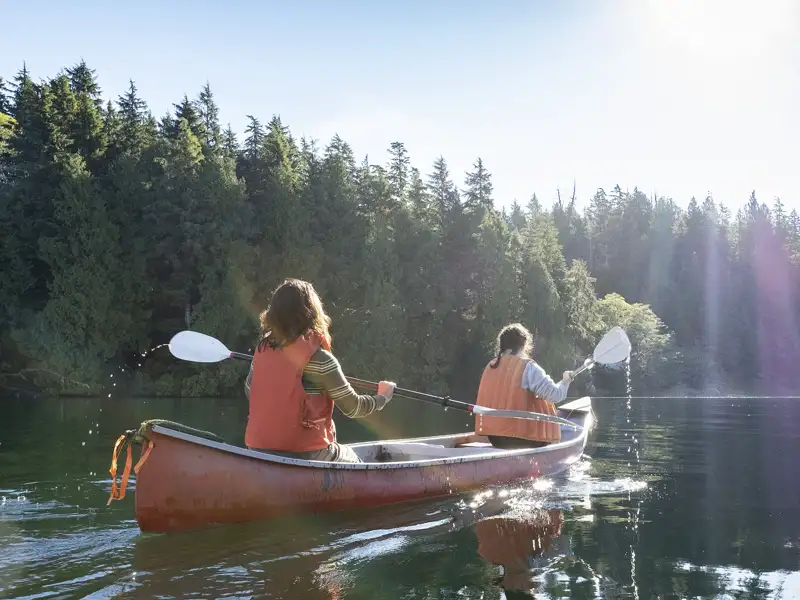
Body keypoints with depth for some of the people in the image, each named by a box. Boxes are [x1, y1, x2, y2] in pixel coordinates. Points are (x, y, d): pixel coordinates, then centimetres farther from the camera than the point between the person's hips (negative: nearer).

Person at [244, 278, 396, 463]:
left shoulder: (262, 349, -2)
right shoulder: (320, 359, -17)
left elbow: (249, 391, 13)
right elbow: (352, 407, -11)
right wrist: (382, 397, 8)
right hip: (305, 454, -5)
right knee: (353, 463, 22)